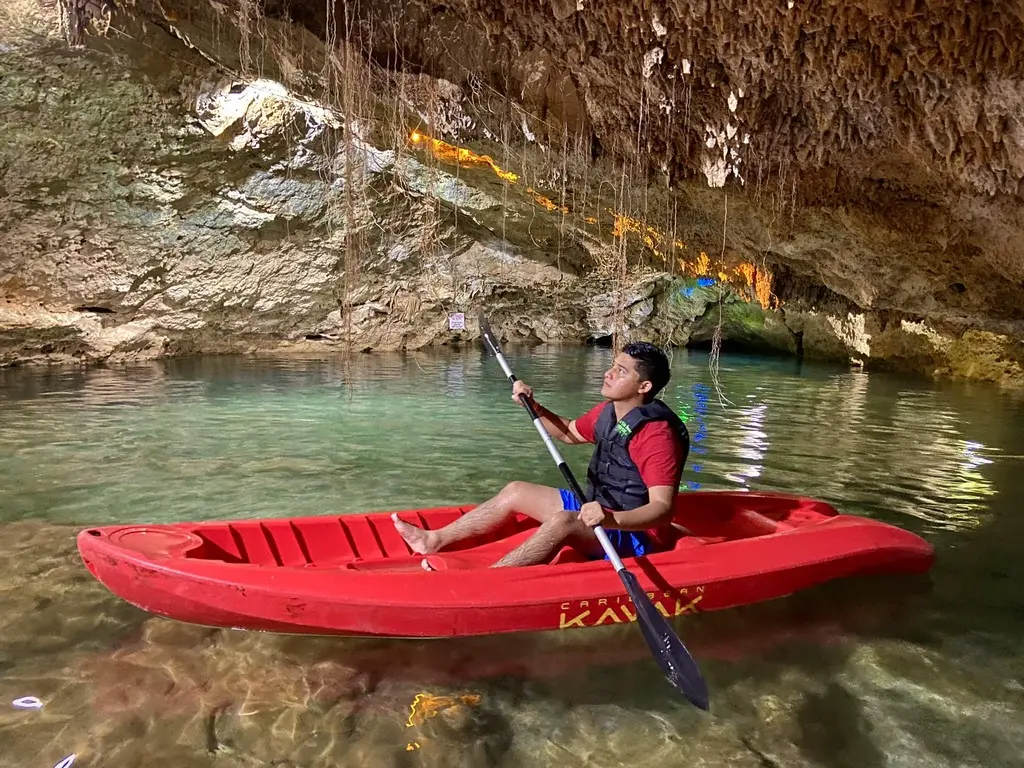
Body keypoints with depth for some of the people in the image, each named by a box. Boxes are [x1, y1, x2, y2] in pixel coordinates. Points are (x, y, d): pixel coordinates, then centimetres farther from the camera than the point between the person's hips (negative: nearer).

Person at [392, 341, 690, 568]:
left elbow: (663, 510, -30)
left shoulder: (657, 434, -23)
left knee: (563, 522, -37)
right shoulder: (607, 412, 3)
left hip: (636, 533, -9)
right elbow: (569, 433, 20)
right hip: (600, 508, 9)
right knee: (516, 491, 6)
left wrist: (611, 520, -46)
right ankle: (435, 540, 9)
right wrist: (534, 406, 4)